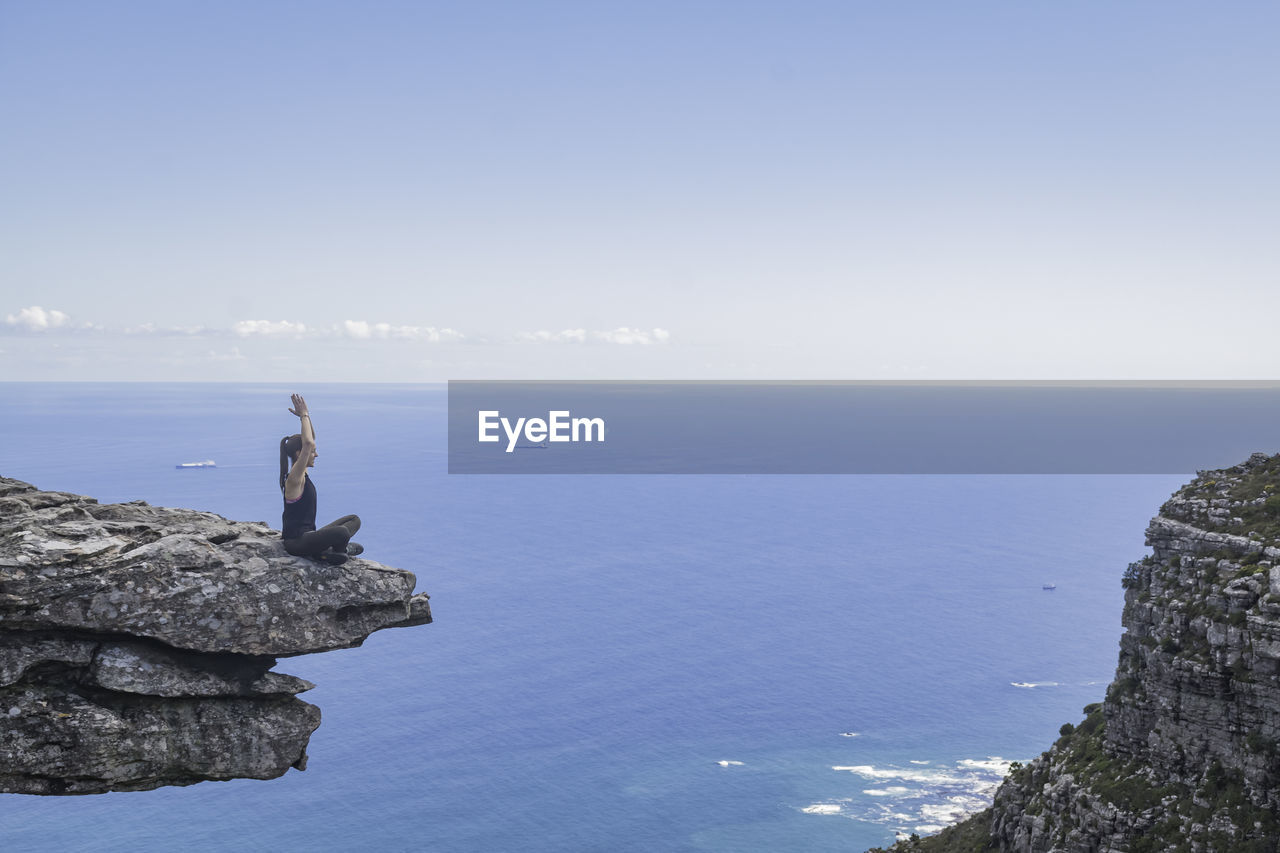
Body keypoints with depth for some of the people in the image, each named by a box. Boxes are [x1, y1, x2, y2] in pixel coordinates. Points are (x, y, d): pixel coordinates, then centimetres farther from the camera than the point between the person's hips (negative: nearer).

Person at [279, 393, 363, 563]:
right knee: (341, 532, -34)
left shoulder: (301, 473, 9)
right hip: (296, 542, -10)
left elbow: (310, 439, 17)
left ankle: (326, 549, -7)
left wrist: (305, 415, 5)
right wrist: (304, 416, -22)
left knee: (354, 520, 13)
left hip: (308, 535, 10)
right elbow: (308, 444, -32)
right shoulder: (294, 479, -18)